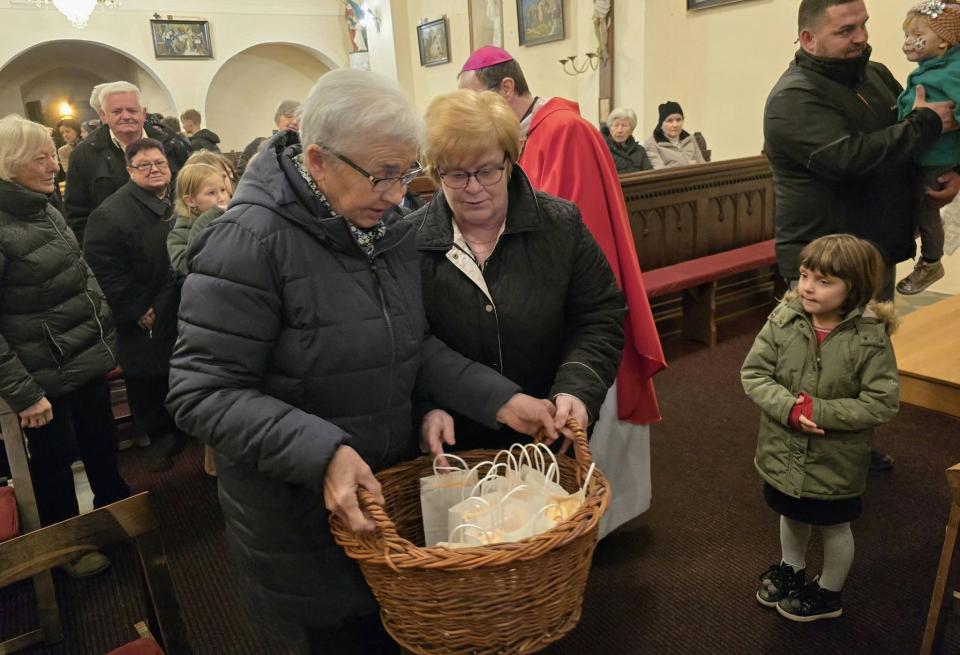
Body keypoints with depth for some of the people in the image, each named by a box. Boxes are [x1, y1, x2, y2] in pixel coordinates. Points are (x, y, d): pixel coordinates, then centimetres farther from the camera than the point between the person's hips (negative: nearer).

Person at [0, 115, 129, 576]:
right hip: (45, 376, -7)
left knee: (102, 445, 21)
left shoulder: (46, 211, 5)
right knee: (54, 460, 13)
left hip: (90, 360, 7)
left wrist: (108, 342, 15)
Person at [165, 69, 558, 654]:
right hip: (303, 520, -6)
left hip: (395, 487, 6)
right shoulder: (247, 244, -24)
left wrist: (497, 399, -10)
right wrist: (320, 452, -34)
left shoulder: (389, 228, -1)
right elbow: (205, 393, -23)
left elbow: (416, 346, 2)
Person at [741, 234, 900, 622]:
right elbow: (753, 373, -11)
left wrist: (821, 412, -26)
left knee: (834, 527, 20)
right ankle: (791, 570, 54)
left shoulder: (871, 337, -21)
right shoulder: (783, 320, -14)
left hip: (836, 459, -3)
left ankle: (828, 594, 45)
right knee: (791, 515, 27)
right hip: (783, 451, 3)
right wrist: (788, 408, -25)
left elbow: (882, 402, -19)